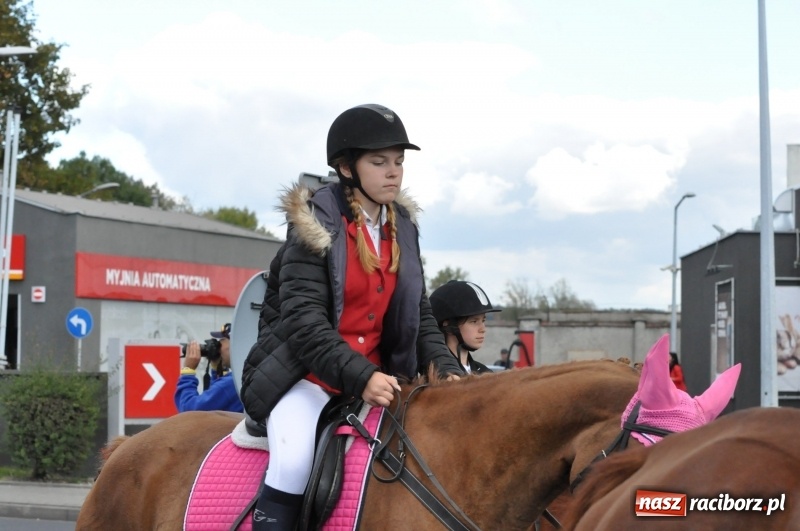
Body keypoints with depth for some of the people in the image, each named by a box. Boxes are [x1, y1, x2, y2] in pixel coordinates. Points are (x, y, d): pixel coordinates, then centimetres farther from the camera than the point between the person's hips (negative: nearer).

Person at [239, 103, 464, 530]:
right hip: (305, 376, -6)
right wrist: (358, 376, -33)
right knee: (296, 462, -31)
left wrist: (443, 367, -7)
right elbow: (303, 318, -21)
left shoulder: (402, 226, 8)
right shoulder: (316, 224, -11)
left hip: (377, 378, 6)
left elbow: (419, 312, 11)